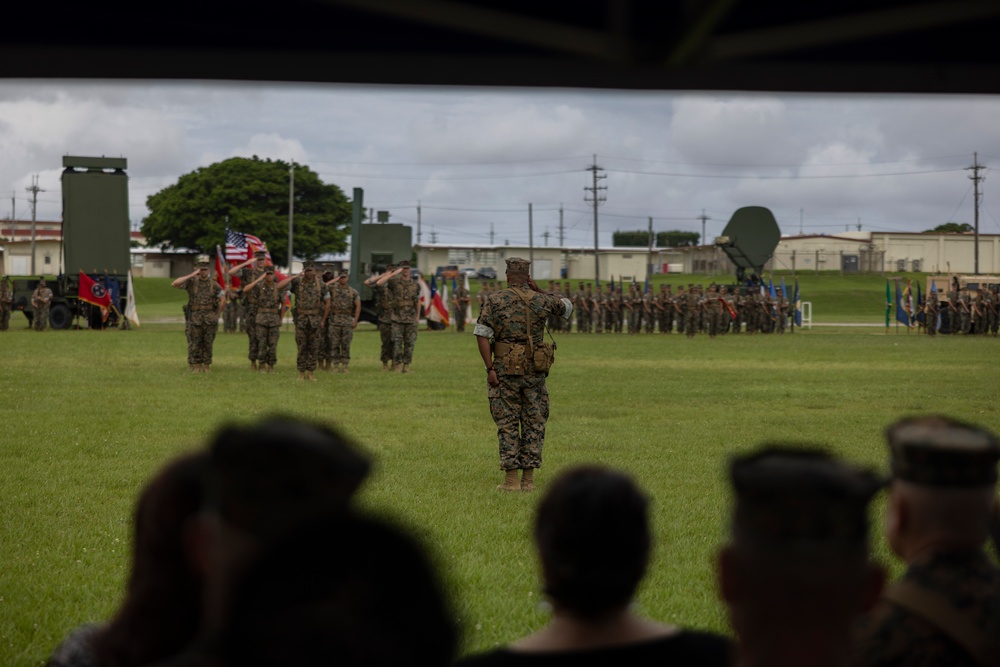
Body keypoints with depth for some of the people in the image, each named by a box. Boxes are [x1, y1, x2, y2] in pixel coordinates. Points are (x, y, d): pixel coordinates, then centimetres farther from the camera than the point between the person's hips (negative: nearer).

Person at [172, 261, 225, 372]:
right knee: (195, 343, -1)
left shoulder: (214, 284, 4)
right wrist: (191, 275, -18)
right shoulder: (191, 282, 0)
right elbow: (175, 284, -16)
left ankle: (206, 366, 10)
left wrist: (217, 315, 7)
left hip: (210, 318, 1)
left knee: (208, 343, 3)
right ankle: (195, 366, 6)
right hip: (195, 318, -1)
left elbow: (223, 300, 8)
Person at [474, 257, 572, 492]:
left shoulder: (494, 301, -2)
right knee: (534, 424, 8)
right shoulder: (541, 301, 3)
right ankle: (529, 479, 6)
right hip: (535, 371, 1)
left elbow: (482, 334, -10)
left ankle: (511, 479, 1)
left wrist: (490, 368, -10)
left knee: (508, 424, 4)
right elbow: (567, 306, 23)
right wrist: (540, 292, 19)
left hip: (505, 369, -1)